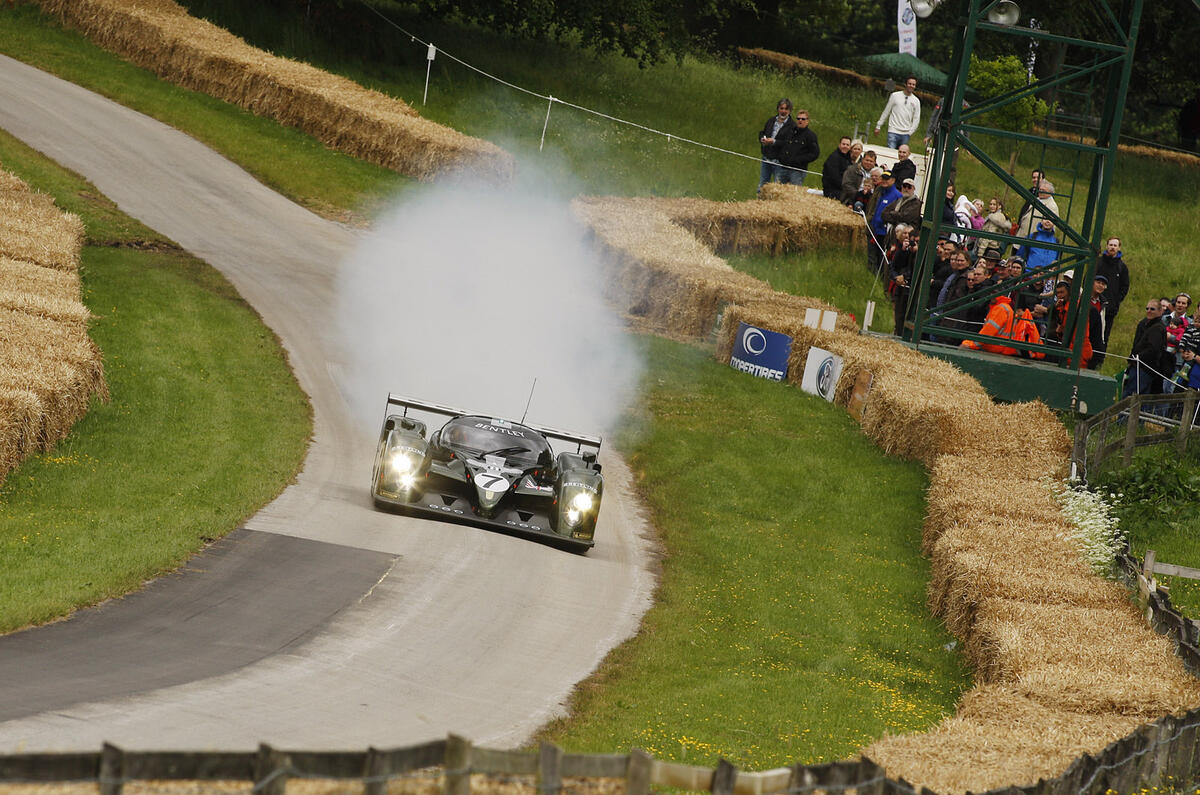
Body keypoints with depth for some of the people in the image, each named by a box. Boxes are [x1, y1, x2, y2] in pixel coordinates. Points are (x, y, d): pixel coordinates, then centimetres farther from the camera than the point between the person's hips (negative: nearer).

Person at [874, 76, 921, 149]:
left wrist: (911, 132, -4)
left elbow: (916, 118, 9)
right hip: (893, 132, -2)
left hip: (905, 134, 2)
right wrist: (878, 126, 9)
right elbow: (886, 112, 9)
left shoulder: (916, 101, 8)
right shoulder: (895, 96, 5)